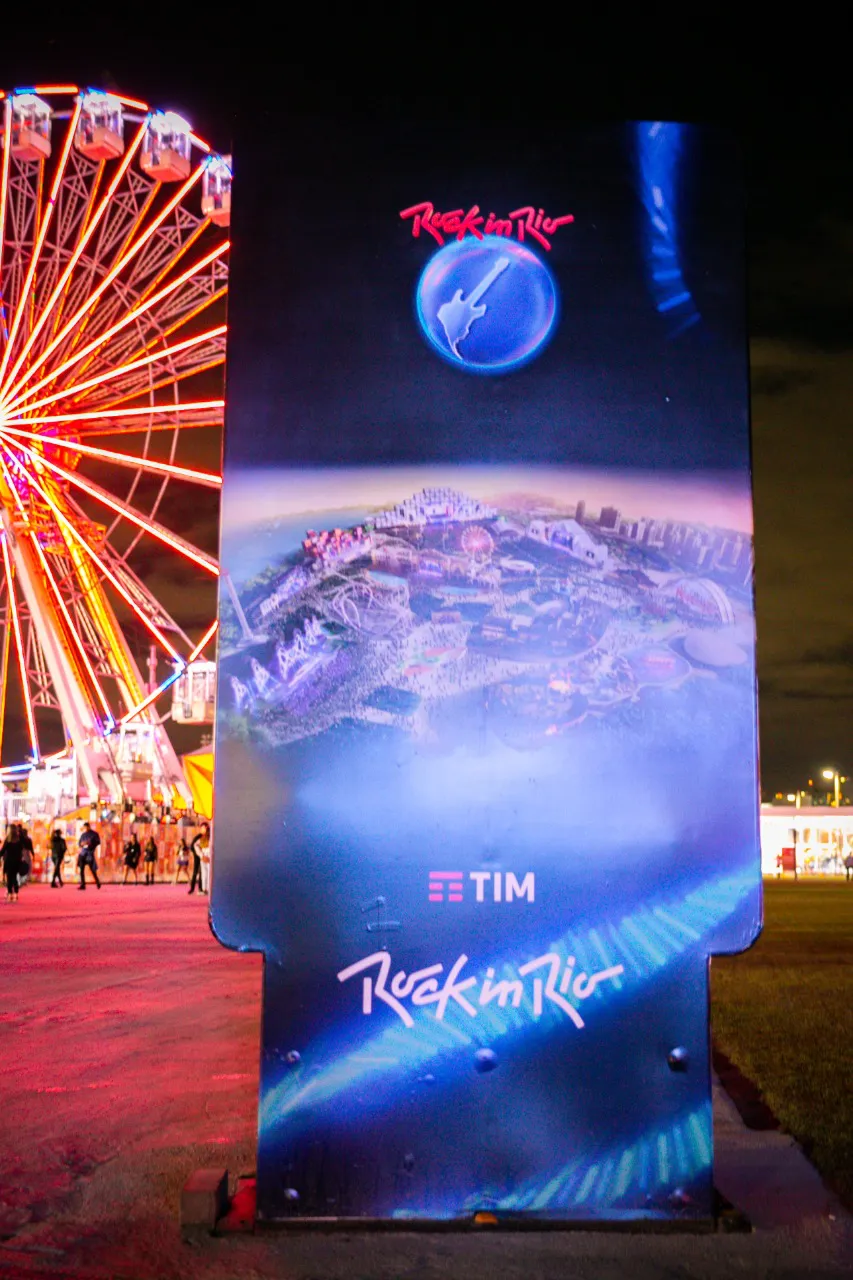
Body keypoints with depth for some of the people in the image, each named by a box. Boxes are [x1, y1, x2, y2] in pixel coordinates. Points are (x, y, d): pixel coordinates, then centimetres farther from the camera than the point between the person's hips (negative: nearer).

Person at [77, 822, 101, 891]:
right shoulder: (83, 834, 15)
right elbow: (80, 842, 18)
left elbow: (98, 842, -5)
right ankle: (82, 884, -1)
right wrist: (82, 844, -4)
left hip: (90, 853, -5)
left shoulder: (94, 834, 1)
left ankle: (97, 882, 18)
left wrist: (90, 843, -16)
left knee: (92, 869, -3)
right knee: (81, 869, -3)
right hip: (82, 853, 5)